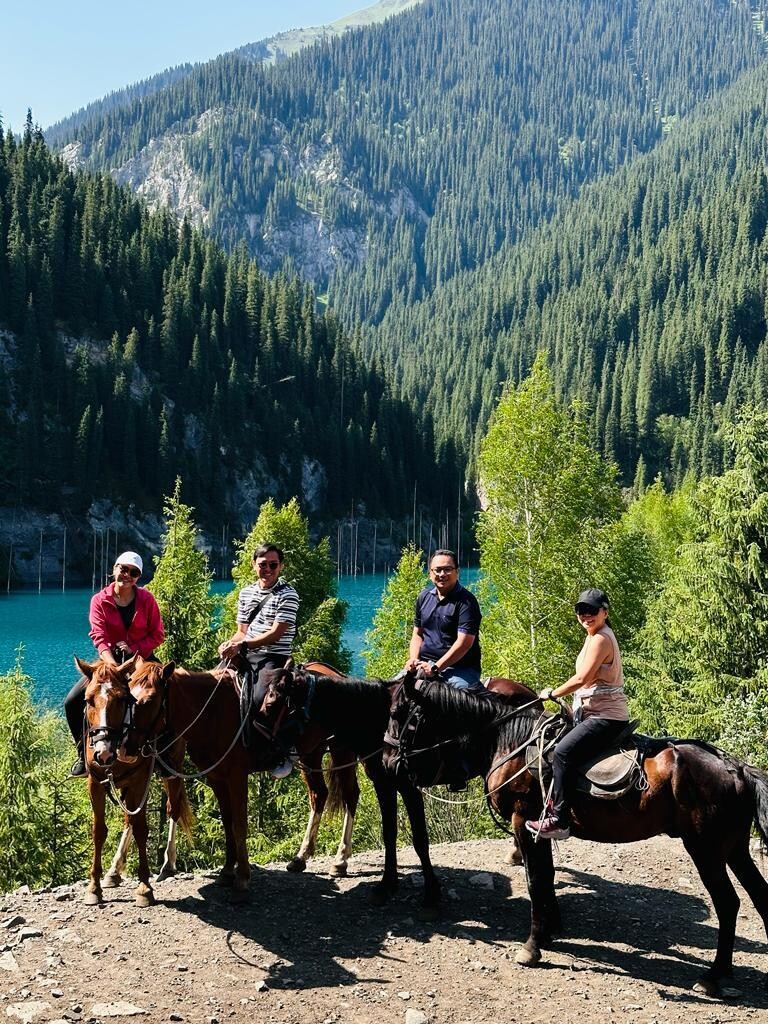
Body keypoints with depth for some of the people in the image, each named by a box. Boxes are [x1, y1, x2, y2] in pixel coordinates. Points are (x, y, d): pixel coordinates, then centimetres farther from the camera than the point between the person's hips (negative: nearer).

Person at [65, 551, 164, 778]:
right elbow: (99, 636, -16)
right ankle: (84, 754, 7)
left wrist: (133, 649, -19)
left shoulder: (147, 599, -5)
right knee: (72, 702, -11)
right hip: (111, 658, 1)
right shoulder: (99, 600, -6)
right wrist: (112, 665, -33)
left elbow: (157, 635, -2)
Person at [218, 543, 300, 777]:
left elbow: (276, 633, -13)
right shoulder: (246, 593, 15)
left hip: (274, 657, -7)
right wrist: (230, 643, -6)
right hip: (246, 656, 7)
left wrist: (242, 644, -19)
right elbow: (242, 631, 16)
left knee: (259, 699, -31)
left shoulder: (288, 595, -5)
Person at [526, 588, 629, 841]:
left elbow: (582, 679, -20)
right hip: (594, 713, 11)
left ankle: (559, 819, -21)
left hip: (606, 717, -11)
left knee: (562, 752, -23)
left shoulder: (600, 639, -14)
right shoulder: (595, 637, 17)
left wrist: (551, 694, -9)